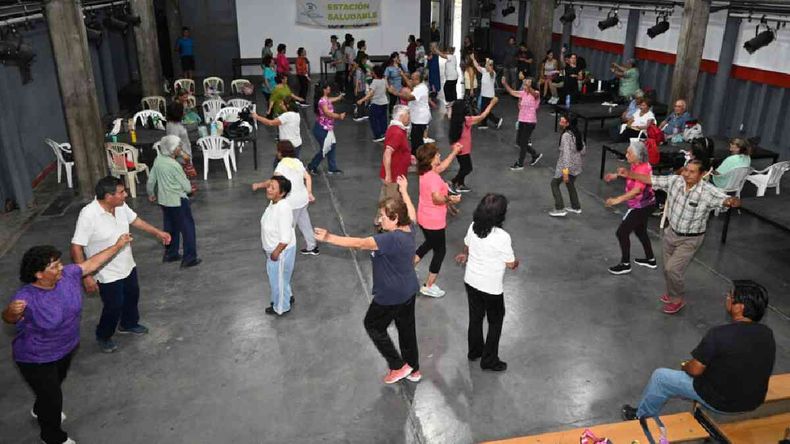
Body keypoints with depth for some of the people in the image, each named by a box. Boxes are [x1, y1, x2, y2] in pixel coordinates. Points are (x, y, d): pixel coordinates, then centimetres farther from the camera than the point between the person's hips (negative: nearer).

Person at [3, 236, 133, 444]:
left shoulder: (68, 275, -17)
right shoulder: (27, 297, -34)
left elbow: (92, 263, -6)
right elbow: (9, 318, -45)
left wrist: (117, 246, -5)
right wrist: (11, 311, -69)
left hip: (66, 348, 7)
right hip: (37, 359, -7)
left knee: (55, 384, 32)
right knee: (52, 397, 9)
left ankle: (40, 411, 63)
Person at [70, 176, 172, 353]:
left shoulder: (120, 206, -10)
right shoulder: (88, 215, -31)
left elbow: (135, 220, 11)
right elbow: (76, 248, -27)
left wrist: (158, 232, 12)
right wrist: (86, 276, -27)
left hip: (128, 266, 7)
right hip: (108, 275, -7)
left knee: (132, 296, 26)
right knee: (114, 307, 10)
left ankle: (129, 324, 53)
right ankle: (103, 336, 38)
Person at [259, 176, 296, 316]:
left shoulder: (283, 209, -33)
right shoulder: (274, 203, -3)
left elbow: (286, 237, -30)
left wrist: (276, 252, -21)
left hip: (281, 251, -9)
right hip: (274, 249, 9)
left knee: (278, 279, 11)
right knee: (276, 277, 27)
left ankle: (281, 307, 33)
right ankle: (287, 297, 49)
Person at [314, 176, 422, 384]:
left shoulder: (391, 239, -31)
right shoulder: (409, 229, -5)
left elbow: (359, 243, -37)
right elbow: (411, 214, 19)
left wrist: (329, 238, -39)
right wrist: (404, 191, 31)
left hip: (391, 296, -9)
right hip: (409, 291, 9)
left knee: (373, 326, 14)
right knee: (406, 328, 22)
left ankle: (398, 366, 21)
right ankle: (414, 369, 38)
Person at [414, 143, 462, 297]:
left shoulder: (426, 172, -1)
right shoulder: (433, 177, -29)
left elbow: (443, 166, 17)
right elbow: (437, 198, -40)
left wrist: (454, 152, 17)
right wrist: (450, 199, -28)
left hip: (424, 219, 9)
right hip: (434, 221, -9)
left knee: (429, 243, 32)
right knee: (440, 251, 10)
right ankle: (429, 286, 21)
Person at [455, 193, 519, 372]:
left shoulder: (473, 227, -11)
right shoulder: (502, 237, -29)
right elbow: (510, 264, -16)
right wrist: (516, 262, 8)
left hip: (471, 282, 6)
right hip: (491, 288, -6)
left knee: (475, 317, 24)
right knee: (495, 322, 16)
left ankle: (474, 351, 43)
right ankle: (489, 360, 27)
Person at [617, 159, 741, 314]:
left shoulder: (709, 191, -25)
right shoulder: (675, 180, -12)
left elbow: (727, 200, -36)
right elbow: (651, 179, -3)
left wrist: (733, 201, -60)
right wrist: (629, 174, -11)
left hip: (690, 239, -5)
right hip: (671, 233, 5)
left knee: (672, 269, -10)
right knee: (668, 269, 18)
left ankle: (678, 300, 17)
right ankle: (673, 292, 45)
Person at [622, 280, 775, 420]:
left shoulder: (719, 334, -29)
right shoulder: (767, 334, -8)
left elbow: (695, 370, -18)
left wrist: (685, 366, 5)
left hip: (721, 402, -6)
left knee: (660, 376, 11)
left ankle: (642, 417, 33)